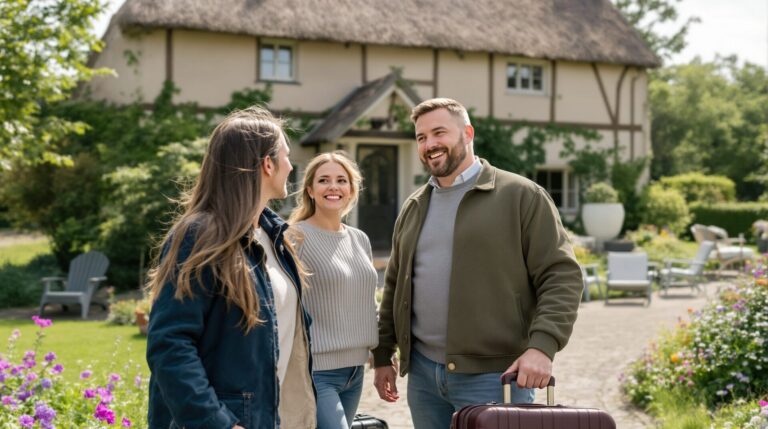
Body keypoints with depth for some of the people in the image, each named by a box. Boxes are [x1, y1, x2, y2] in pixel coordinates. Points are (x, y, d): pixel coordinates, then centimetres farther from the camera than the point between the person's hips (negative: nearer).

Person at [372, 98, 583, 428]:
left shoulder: (521, 196, -3)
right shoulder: (413, 208, 15)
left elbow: (561, 276, -8)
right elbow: (395, 286, 21)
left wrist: (542, 346, -20)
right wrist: (382, 356, 18)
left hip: (494, 375, -5)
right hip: (422, 372, 6)